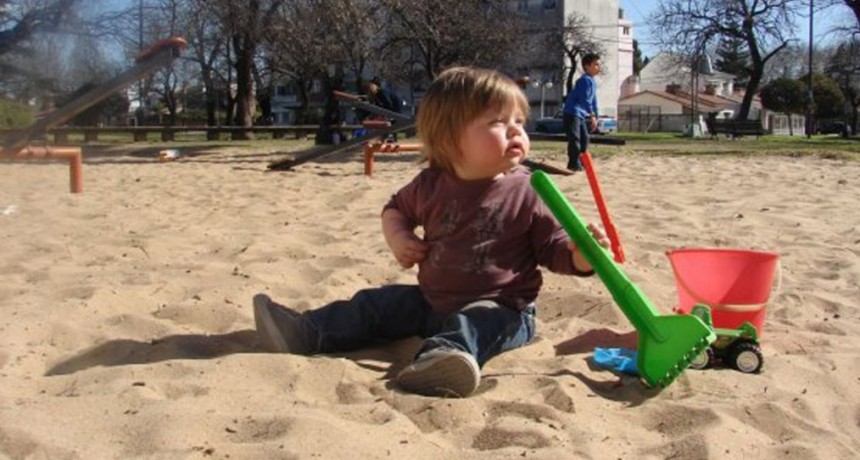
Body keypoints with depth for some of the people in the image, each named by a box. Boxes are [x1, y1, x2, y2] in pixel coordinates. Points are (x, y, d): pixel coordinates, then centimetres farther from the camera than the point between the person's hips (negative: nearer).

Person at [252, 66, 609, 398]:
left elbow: (556, 250, -6)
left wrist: (584, 253, -27)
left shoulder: (527, 193, -11)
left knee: (470, 324, -36)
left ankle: (440, 358, -64)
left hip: (499, 307, -6)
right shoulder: (430, 184, 1)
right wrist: (397, 237, 0)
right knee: (377, 304, 1)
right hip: (432, 300, 6)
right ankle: (305, 333, 0)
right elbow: (396, 208, 21)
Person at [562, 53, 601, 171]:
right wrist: (592, 115, -26)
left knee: (584, 138, 13)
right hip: (572, 113, -11)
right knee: (575, 139, -14)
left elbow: (593, 99, 22)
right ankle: (574, 164, -14)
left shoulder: (593, 81, 15)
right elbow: (585, 99, -24)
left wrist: (595, 116, 21)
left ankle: (581, 163, 19)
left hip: (581, 115, 11)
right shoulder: (585, 80, -17)